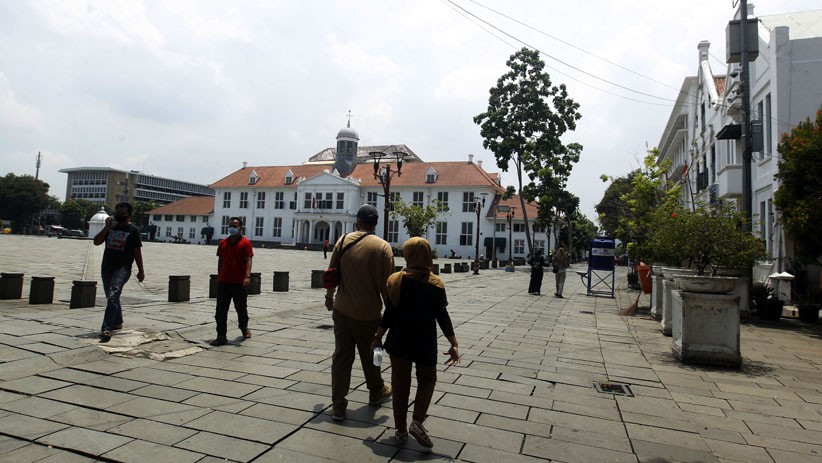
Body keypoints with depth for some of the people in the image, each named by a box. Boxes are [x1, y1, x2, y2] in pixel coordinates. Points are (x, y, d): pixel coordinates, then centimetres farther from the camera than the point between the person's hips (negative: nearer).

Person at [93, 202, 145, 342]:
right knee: (112, 297, 17)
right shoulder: (111, 226, 10)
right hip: (107, 266, 6)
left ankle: (106, 329, -25)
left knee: (112, 296, -20)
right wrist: (107, 227, -9)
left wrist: (141, 270, -2)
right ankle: (117, 322, 35)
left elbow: (137, 251, -1)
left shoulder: (133, 230, -2)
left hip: (123, 268, -6)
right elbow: (96, 242, 4)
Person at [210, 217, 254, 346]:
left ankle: (244, 328, 35)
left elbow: (248, 260, -12)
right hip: (223, 282, 4)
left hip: (239, 282, -4)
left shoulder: (245, 243, -5)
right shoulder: (223, 243, 11)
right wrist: (219, 276, 17)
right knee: (221, 311, 1)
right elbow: (220, 261, 18)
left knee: (241, 308, 11)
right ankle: (221, 337, 6)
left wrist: (247, 276, -24)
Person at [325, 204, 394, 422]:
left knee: (341, 355, 9)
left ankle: (338, 406, 13)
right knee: (369, 355, 17)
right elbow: (386, 284, -10)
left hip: (342, 309, 2)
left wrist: (329, 296, 22)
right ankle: (377, 392, 38)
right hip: (368, 312, -2)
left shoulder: (343, 241, -1)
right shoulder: (383, 247, -9)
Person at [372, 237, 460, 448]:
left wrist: (378, 337, 6)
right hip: (425, 342, -1)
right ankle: (417, 421, 3)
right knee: (427, 379, 18)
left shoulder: (395, 280, -6)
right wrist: (454, 344, -6)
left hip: (399, 340, 1)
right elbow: (442, 316, -10)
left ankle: (400, 430, 19)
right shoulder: (436, 284, -8)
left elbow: (390, 313, -5)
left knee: (400, 383, 12)